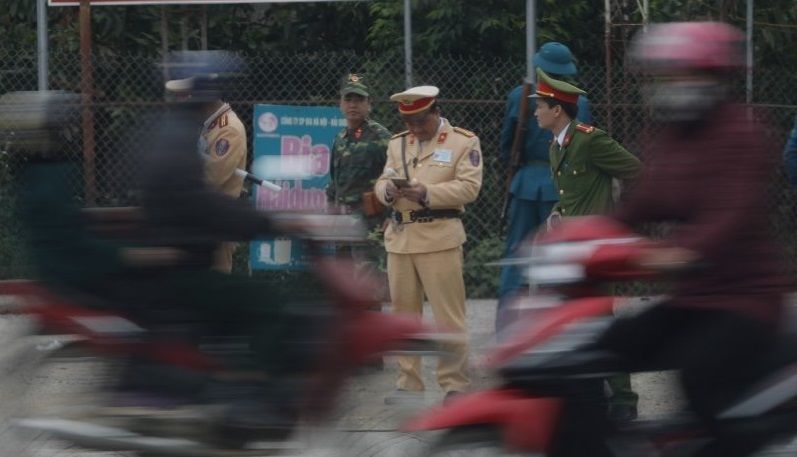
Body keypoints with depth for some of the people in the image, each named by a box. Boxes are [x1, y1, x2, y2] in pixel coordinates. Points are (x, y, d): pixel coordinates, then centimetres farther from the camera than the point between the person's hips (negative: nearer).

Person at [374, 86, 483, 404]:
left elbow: (469, 187, -8)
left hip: (439, 239, -5)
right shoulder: (397, 143, 17)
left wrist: (427, 193, -19)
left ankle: (455, 384, 0)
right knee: (403, 313, 8)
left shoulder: (464, 142, 2)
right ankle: (408, 383, 15)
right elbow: (382, 183, 14)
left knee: (449, 315, -5)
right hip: (400, 238, 5)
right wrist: (388, 190, -11)